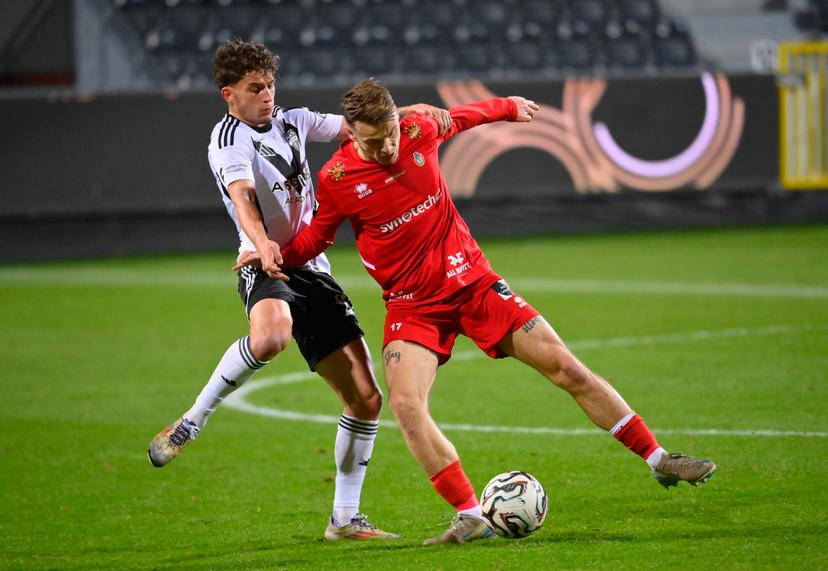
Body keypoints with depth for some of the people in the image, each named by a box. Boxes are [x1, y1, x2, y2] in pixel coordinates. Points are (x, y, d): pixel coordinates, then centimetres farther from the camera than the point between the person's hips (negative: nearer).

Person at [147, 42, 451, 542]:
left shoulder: (292, 122, 17)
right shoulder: (229, 138, -5)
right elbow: (242, 196, -23)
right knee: (272, 335, -43)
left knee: (366, 397, 4)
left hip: (314, 271, 7)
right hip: (267, 268, -7)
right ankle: (190, 424, -23)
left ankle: (345, 519, 15)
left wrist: (410, 111, 4)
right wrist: (261, 243, -42)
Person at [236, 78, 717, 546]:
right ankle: (471, 517, -22)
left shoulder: (419, 131, -7)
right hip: (413, 305, -2)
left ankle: (658, 460, 11)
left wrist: (509, 107, 34)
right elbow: (316, 238, 6)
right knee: (406, 403, -27)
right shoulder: (337, 180, -12)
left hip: (474, 281, 2)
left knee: (567, 368, -1)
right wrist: (275, 255, -14)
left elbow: (460, 118, 17)